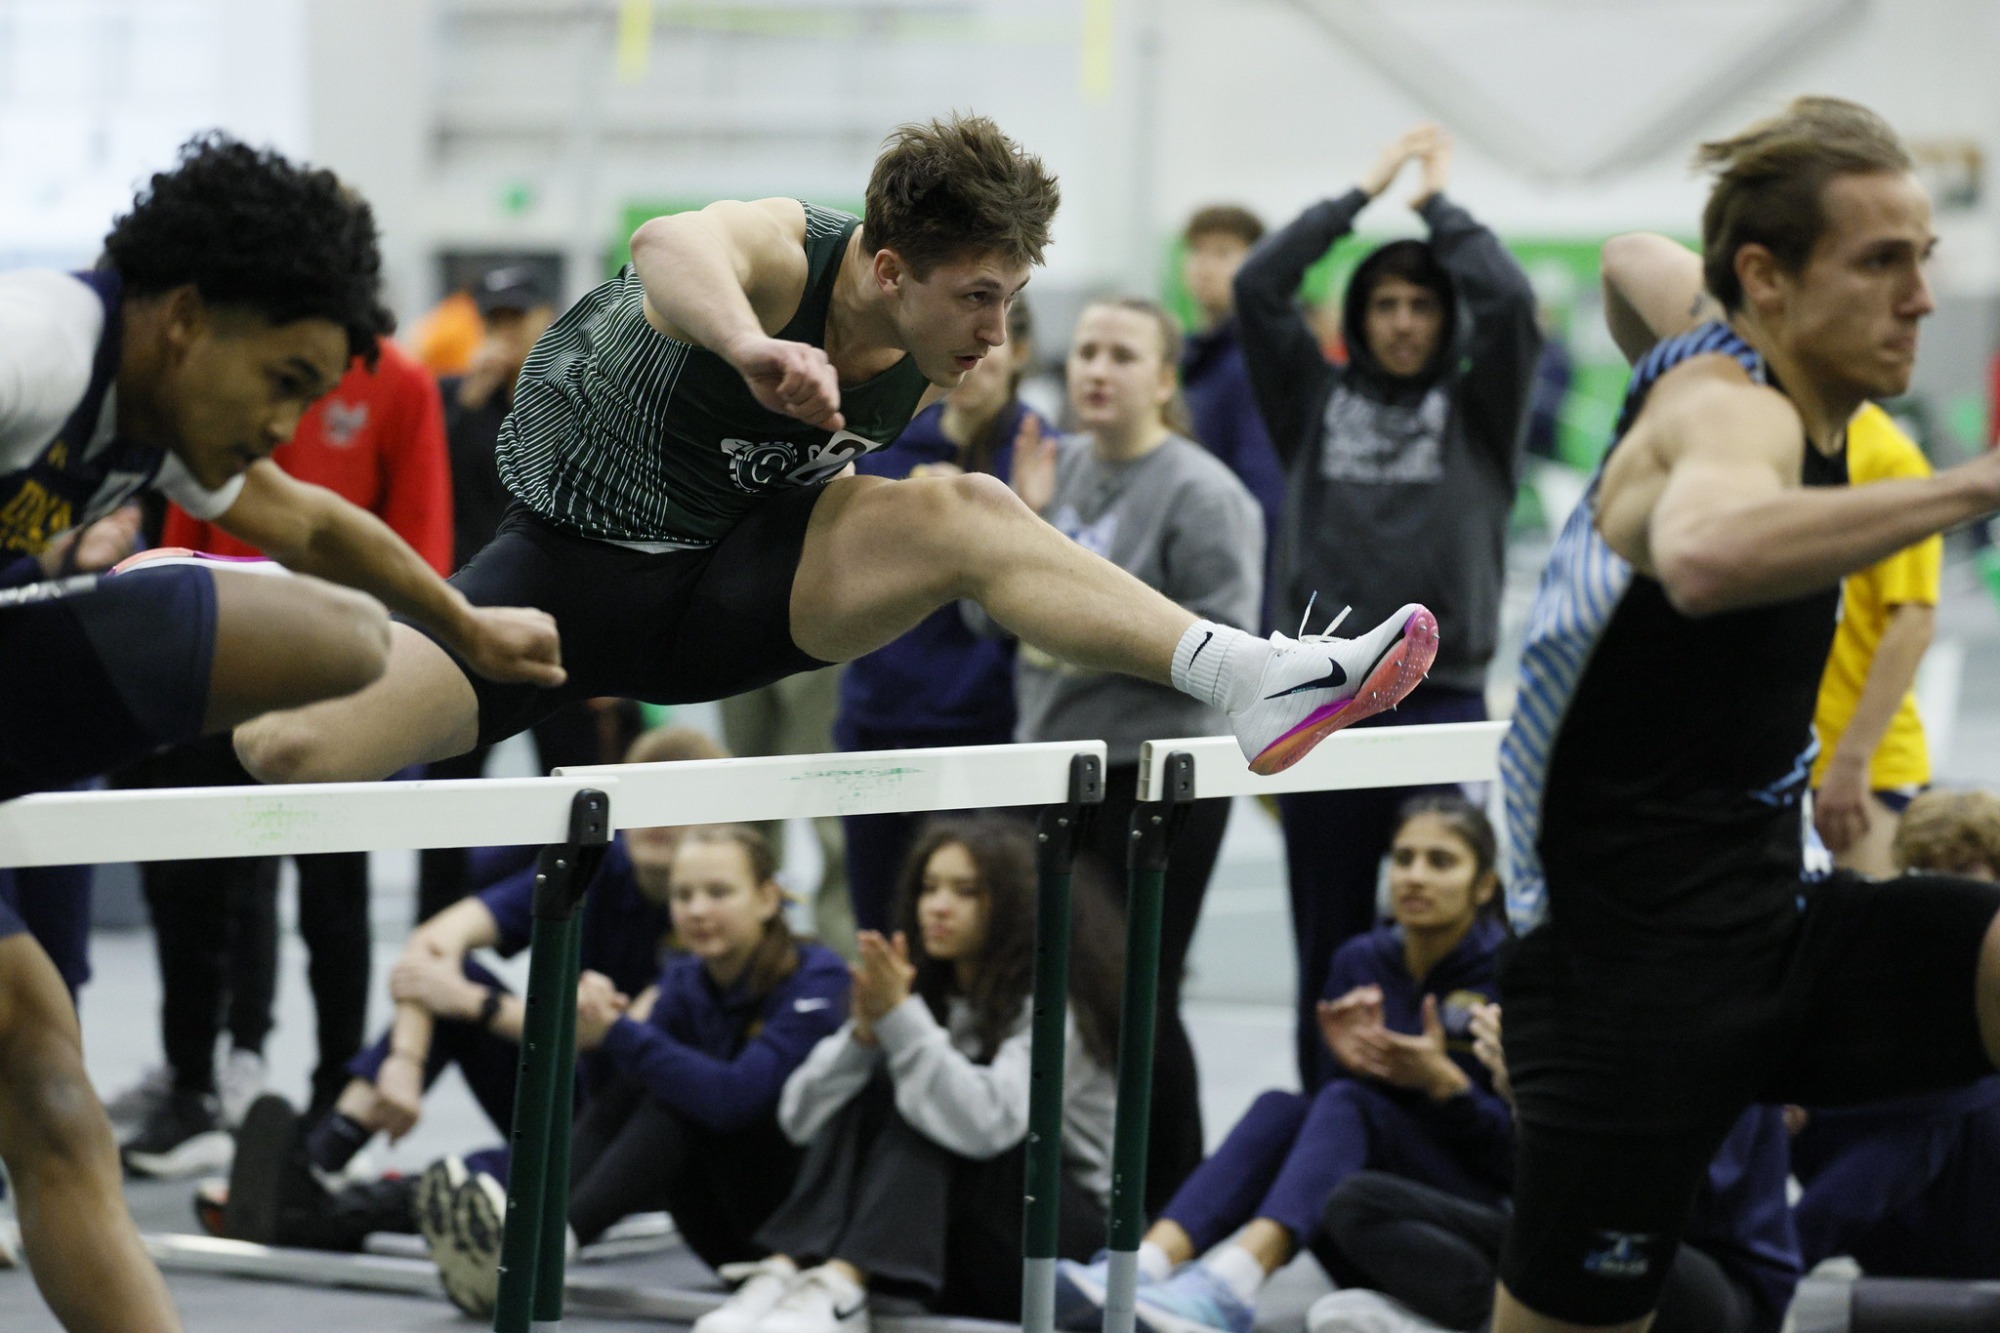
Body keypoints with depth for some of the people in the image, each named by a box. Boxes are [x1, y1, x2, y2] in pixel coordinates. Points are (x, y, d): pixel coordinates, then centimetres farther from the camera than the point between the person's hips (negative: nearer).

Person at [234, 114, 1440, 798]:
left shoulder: (926, 362, -7)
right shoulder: (781, 256, -27)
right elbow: (673, 247, -55)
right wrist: (750, 345, -73)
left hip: (734, 586, 4)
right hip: (573, 558, -4)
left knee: (965, 511, -25)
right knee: (289, 751, -22)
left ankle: (1254, 680, -33)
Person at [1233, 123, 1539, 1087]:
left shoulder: (1479, 411, 8)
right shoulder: (1317, 401, 12)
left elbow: (1510, 299, -8)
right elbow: (1257, 284, 2)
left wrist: (1438, 202, 5)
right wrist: (1364, 193, 6)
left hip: (1439, 701, -2)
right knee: (1329, 946, 5)